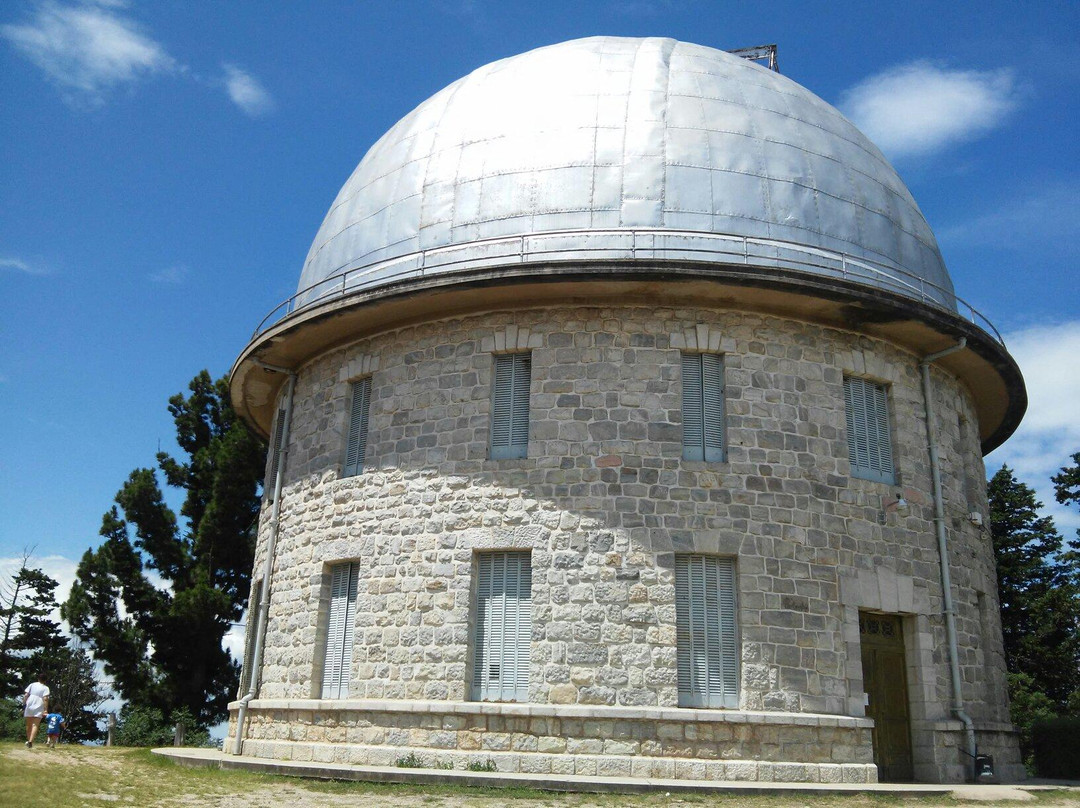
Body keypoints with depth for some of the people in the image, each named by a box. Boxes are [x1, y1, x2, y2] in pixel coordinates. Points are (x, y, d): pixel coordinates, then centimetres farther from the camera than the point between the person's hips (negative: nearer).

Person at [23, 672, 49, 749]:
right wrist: (46, 710, -9)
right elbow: (45, 699, -8)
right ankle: (30, 741, -22)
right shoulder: (45, 688, 3)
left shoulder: (32, 685, 12)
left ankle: (28, 740, 25)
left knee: (29, 725, 16)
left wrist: (23, 705, 7)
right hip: (38, 708, -3)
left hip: (29, 706, 3)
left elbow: (26, 695, 4)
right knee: (35, 725, -6)